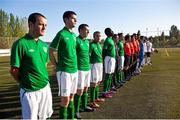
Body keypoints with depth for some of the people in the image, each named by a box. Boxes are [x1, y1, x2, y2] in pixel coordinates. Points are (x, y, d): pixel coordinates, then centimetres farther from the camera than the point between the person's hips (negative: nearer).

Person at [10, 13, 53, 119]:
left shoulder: (44, 45, 5)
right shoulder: (20, 44, -15)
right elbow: (14, 70, -12)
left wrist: (44, 80, 12)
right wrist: (24, 83, 0)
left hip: (46, 88, 6)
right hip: (30, 92, -6)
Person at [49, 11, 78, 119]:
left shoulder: (74, 35, 11)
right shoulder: (61, 34, -11)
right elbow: (51, 51, -9)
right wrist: (57, 66, -6)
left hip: (75, 70, 7)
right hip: (64, 71, -7)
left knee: (71, 96, 16)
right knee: (65, 99, -1)